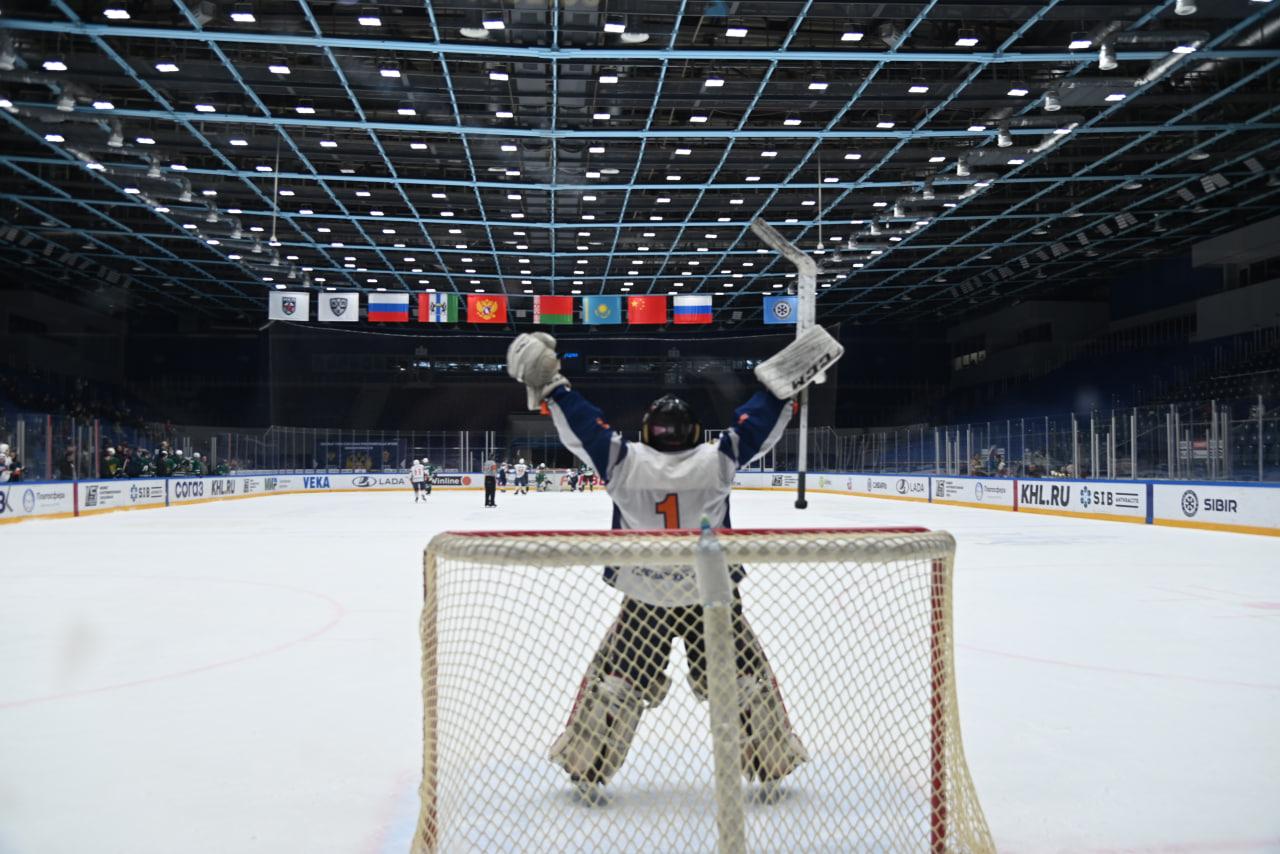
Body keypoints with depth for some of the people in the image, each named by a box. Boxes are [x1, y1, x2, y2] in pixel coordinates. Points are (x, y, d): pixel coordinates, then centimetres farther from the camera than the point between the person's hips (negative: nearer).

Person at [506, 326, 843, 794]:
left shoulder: (625, 463, -12)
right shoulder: (716, 462, -12)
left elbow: (584, 426, -7)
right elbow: (754, 424, -5)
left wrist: (550, 386, 2)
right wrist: (783, 381, 5)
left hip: (644, 601, 0)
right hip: (713, 597, 0)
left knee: (613, 681, 13)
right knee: (746, 679, 15)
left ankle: (587, 771, 18)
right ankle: (772, 766, 23)